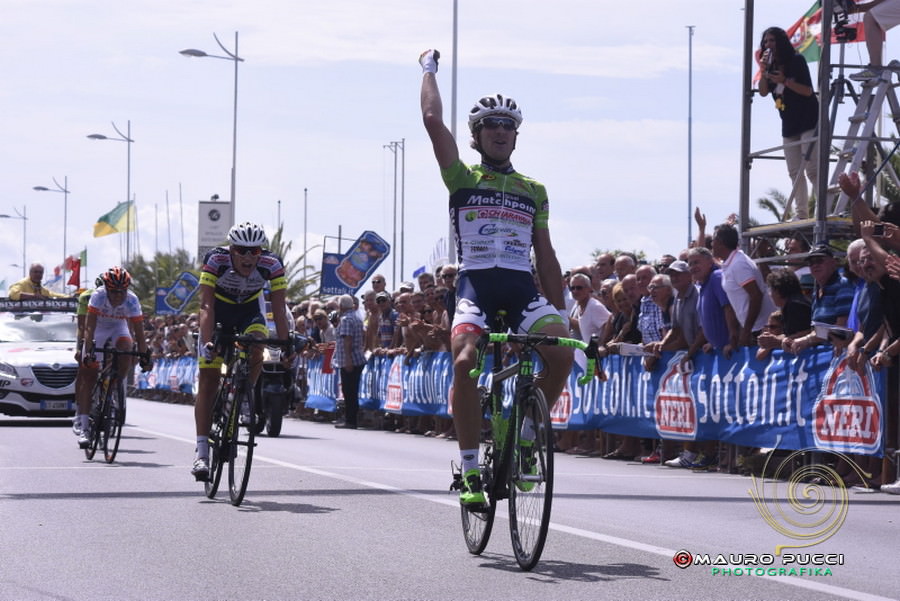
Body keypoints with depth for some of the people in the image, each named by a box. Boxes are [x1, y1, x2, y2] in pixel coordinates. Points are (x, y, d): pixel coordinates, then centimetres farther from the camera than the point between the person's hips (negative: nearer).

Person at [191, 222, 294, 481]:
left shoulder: (272, 265, -26)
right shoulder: (215, 260, -31)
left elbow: (279, 308, -25)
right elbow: (206, 306, -34)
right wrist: (207, 342, -46)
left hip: (249, 313, 1)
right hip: (218, 315, -1)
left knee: (256, 350, -32)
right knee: (208, 379, -9)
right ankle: (202, 451, -7)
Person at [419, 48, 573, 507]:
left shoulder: (534, 191, 20)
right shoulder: (462, 179, 12)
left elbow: (545, 255, 20)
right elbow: (433, 120, 4)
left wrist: (561, 309, 14)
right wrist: (429, 68, 18)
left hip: (523, 287, 2)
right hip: (476, 283, -2)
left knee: (561, 351, -25)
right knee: (465, 361, -28)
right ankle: (470, 469, -17)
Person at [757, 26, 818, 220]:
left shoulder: (796, 60, -6)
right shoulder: (772, 66, 10)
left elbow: (808, 91, -12)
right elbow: (763, 92, -1)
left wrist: (785, 81, -23)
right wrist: (763, 71, -14)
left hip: (808, 122, -7)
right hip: (789, 125, 7)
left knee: (813, 170, -15)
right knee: (795, 173, 5)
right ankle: (801, 215, 8)